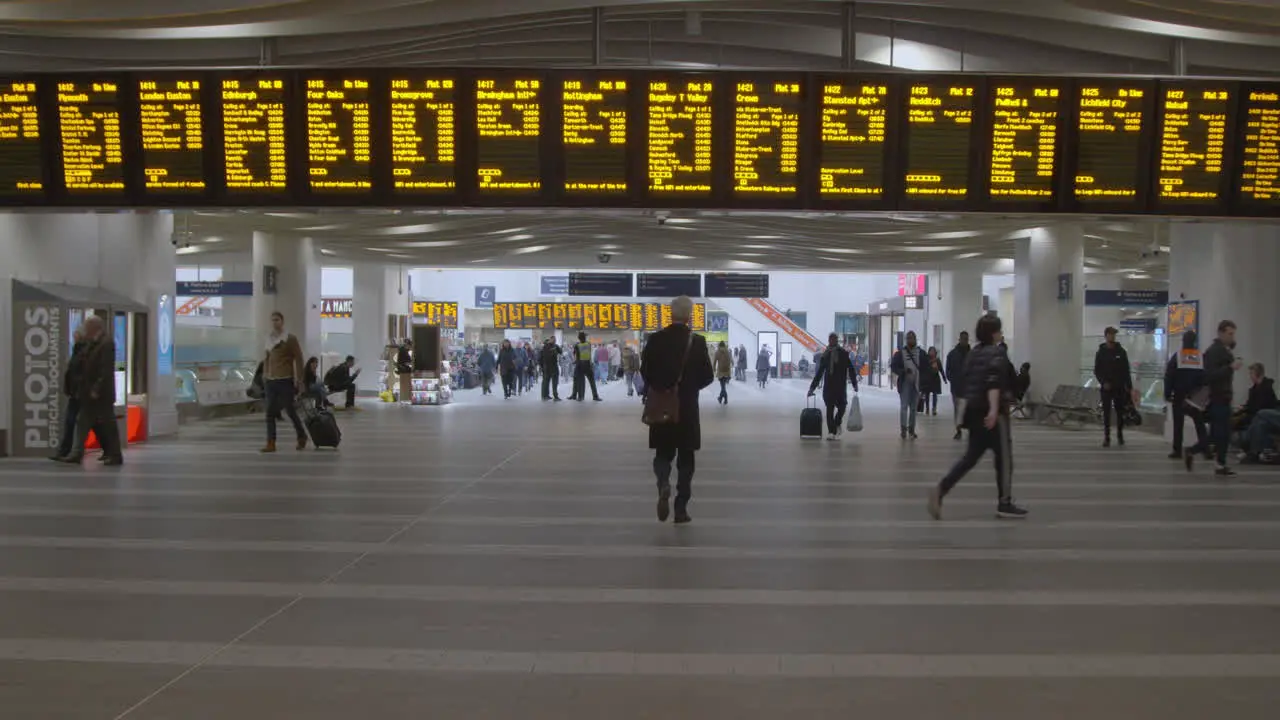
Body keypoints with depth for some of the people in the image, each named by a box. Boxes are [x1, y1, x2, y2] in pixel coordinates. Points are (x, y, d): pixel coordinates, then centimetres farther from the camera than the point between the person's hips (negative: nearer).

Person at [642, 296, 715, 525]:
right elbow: (707, 376, -6)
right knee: (685, 458, 9)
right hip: (687, 407, -1)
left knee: (663, 453, 14)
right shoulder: (697, 341, -8)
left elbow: (645, 371, -1)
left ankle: (663, 484, -16)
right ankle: (681, 508, 8)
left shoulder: (655, 339, -3)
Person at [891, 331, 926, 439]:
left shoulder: (921, 353, 5)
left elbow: (925, 368, 4)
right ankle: (903, 429, -9)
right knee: (904, 406, -9)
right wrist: (903, 371, -16)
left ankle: (911, 430, 16)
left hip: (917, 384, 2)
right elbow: (893, 367, -1)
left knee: (913, 408, 9)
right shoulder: (900, 353, 2)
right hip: (904, 384, -2)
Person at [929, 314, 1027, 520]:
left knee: (971, 456, 9)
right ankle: (1004, 504, 10)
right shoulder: (997, 353, -10)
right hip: (990, 412, -8)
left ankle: (941, 490, -8)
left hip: (974, 410, 8)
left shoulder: (974, 353, 15)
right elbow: (993, 383, -23)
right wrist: (994, 409, -31)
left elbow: (966, 382, 20)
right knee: (1004, 457, 4)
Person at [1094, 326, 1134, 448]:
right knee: (1106, 413, -1)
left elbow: (1126, 370, 5)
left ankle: (1120, 435, 18)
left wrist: (1129, 386, 0)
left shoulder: (1121, 351, 4)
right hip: (1106, 387, -1)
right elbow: (1097, 371, 3)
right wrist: (1103, 382, -12)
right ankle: (1106, 438, 0)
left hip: (1119, 387, 1)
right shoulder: (1101, 352, 3)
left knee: (1120, 412, 6)